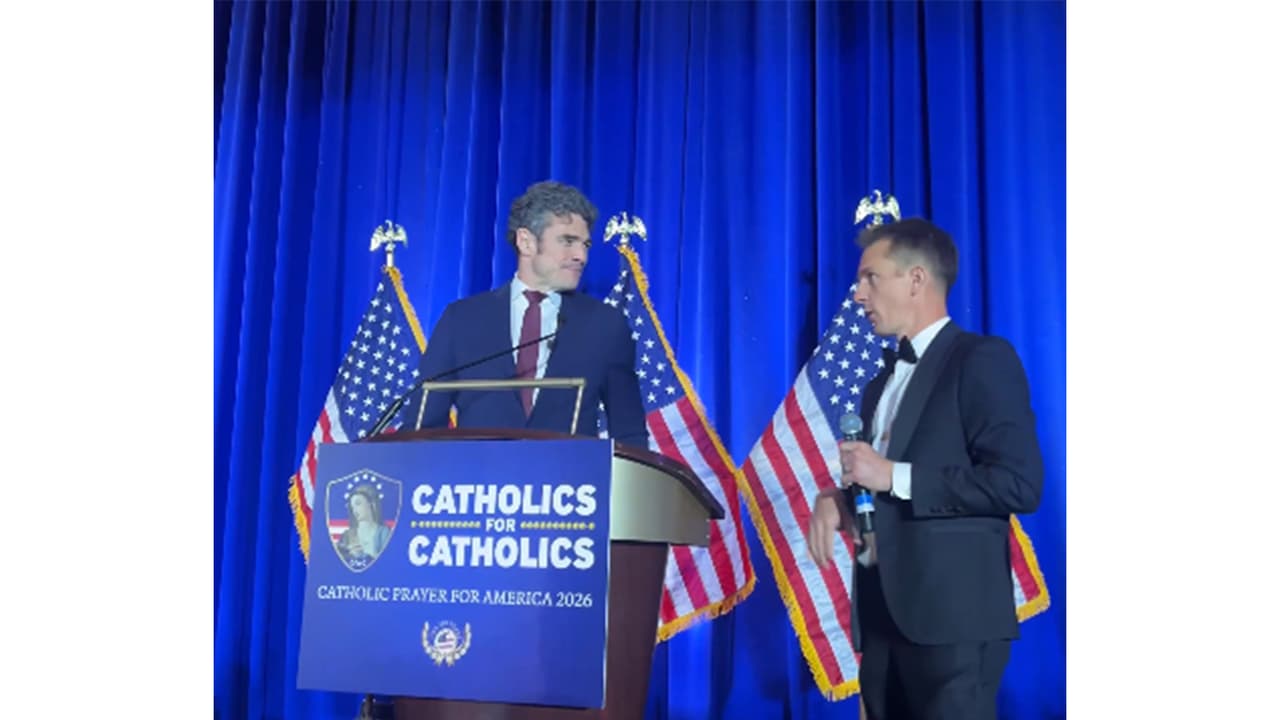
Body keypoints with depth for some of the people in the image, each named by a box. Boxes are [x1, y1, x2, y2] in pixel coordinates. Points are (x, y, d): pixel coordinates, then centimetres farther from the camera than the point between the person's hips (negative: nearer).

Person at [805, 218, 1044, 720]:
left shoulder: (983, 360, -6)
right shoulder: (883, 381, 19)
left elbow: (1019, 485, -16)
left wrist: (895, 476, -15)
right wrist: (836, 497, 3)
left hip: (952, 612, -8)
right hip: (884, 612, 8)